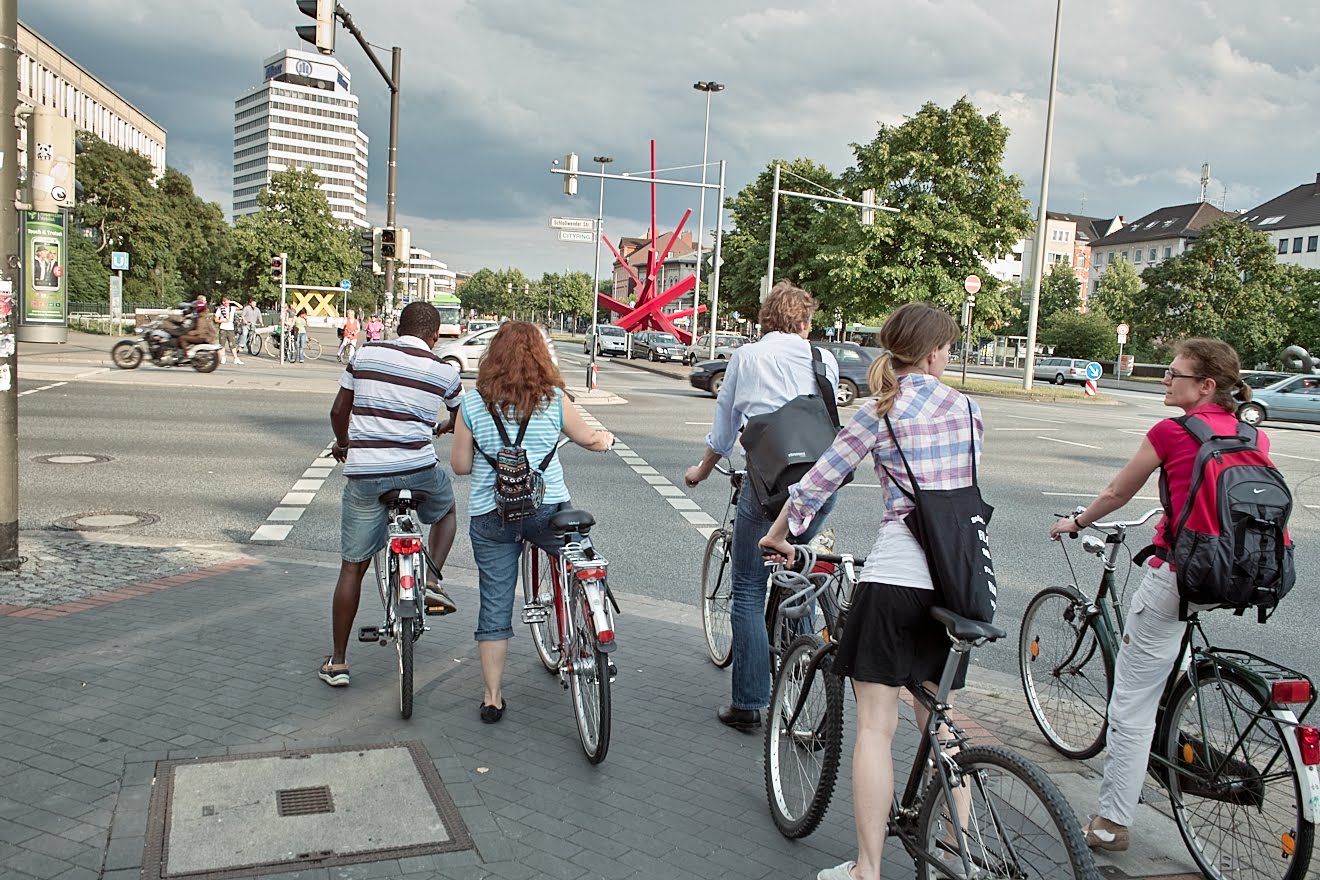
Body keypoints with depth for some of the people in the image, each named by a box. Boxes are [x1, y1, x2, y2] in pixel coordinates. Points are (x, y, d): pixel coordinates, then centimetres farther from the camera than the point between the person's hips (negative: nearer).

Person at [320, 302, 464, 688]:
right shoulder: (444, 371, 4)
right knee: (446, 510, 33)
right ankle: (432, 581, 12)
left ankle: (337, 662, 18)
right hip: (418, 470, -1)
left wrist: (342, 443, 34)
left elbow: (338, 412, 13)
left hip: (364, 474, 1)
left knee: (352, 567, 12)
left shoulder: (365, 355, 7)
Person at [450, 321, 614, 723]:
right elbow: (587, 439, 14)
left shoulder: (473, 403, -1)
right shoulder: (553, 400, -2)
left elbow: (460, 464, 3)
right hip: (548, 509, -1)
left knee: (495, 606, 9)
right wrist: (605, 439, 36)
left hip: (490, 517, 1)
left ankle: (492, 697, 15)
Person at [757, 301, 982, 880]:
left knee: (875, 725, 2)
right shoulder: (967, 409, 6)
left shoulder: (878, 413, -3)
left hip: (894, 576, -4)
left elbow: (819, 480, 0)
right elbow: (967, 486, 13)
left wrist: (779, 534, 15)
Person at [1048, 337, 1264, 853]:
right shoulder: (1255, 436, 7)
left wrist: (1076, 523, 23)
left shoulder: (1172, 433, -8)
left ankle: (1112, 823, 10)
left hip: (1176, 575, -7)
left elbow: (1117, 493, 5)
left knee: (1132, 705, 3)